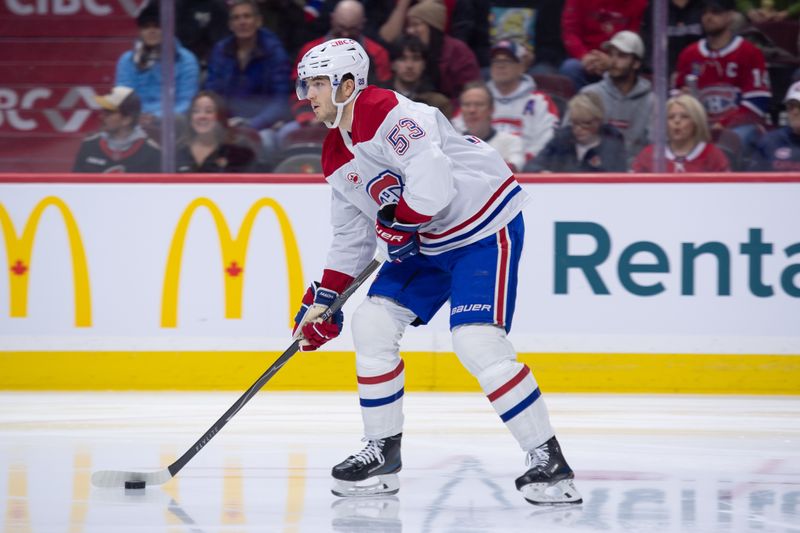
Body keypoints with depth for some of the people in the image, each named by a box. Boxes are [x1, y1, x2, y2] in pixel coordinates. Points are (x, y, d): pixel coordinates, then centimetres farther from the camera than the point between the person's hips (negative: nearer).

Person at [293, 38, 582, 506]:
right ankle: (383, 454, 15)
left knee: (477, 341, -22)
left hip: (485, 228, -10)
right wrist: (324, 299, 11)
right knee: (372, 323, 3)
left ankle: (550, 463, -18)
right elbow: (352, 237, 17)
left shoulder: (389, 115, -22)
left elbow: (433, 184, -32)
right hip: (426, 241, 10)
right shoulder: (336, 158, 10)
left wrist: (398, 221, -16)